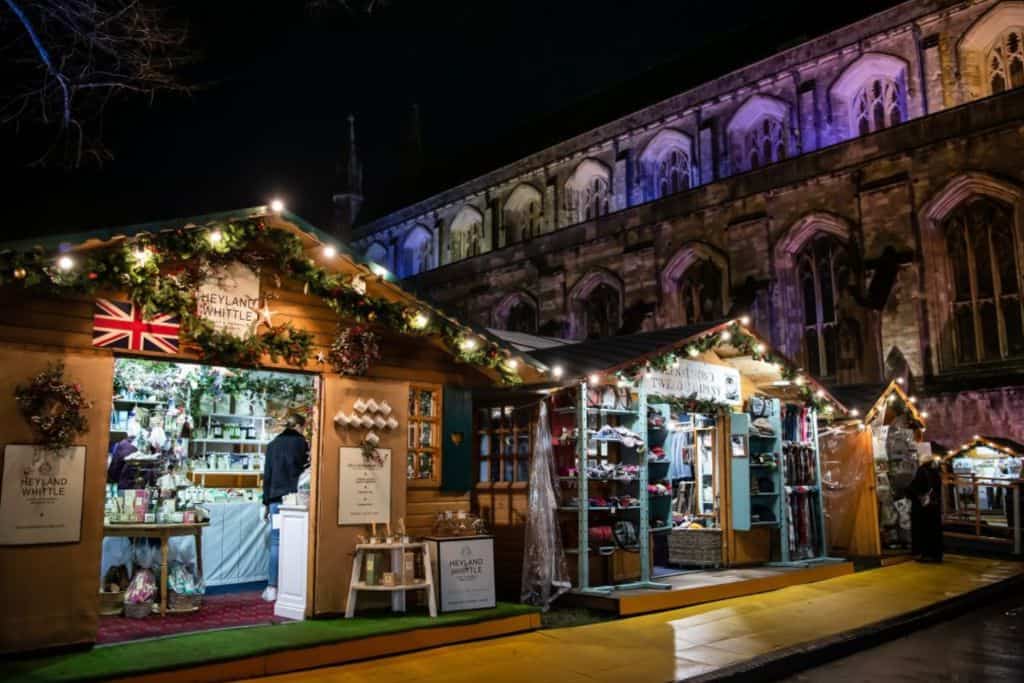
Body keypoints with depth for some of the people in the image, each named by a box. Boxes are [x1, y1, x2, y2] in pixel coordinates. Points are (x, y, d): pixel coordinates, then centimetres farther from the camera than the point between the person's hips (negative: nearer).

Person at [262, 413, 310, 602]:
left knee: (276, 542, 4)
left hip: (276, 498, 3)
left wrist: (266, 503, 16)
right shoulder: (301, 442, 1)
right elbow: (306, 470, -3)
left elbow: (267, 475, 13)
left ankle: (272, 588, 2)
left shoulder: (273, 444, 13)